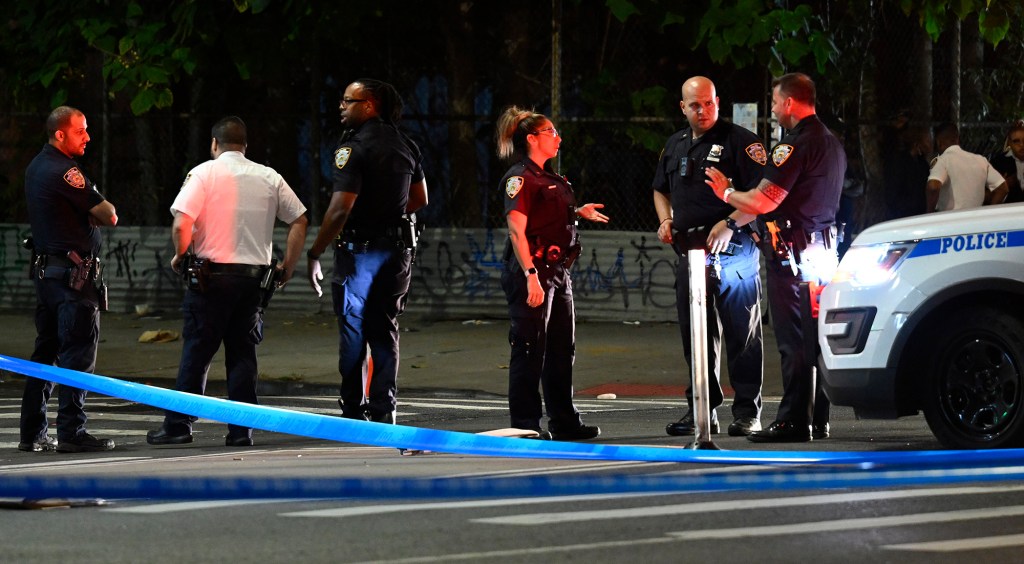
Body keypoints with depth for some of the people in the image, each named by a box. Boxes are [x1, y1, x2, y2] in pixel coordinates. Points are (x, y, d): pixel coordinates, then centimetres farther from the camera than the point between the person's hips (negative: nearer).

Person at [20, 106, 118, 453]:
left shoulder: (36, 167, 15)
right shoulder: (64, 173, -16)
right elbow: (109, 216, -14)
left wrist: (93, 211, 5)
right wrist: (106, 210, 8)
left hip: (44, 267, 10)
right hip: (74, 272, -10)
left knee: (45, 351, 12)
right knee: (77, 354, -8)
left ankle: (32, 433, 13)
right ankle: (71, 432, -9)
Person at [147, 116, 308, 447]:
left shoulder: (204, 173, -3)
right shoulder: (269, 178, 9)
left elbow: (181, 224, -14)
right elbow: (299, 220, 9)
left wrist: (180, 256, 3)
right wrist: (288, 267, 16)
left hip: (211, 274, -3)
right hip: (256, 276, 3)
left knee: (196, 352, 1)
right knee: (243, 354, 8)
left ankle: (178, 425, 1)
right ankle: (241, 429, 4)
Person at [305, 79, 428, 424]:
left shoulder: (355, 148, -16)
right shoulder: (405, 145, 8)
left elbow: (340, 209, -21)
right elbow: (420, 199, 19)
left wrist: (315, 254, -15)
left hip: (359, 250, -7)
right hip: (397, 249, 7)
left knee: (353, 331, 1)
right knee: (385, 331, 11)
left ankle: (353, 411, 3)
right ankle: (384, 410, 9)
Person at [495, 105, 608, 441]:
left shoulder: (549, 179, 17)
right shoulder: (520, 178, -12)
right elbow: (517, 231, -19)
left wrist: (578, 212, 20)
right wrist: (531, 276, -26)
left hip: (557, 269, 10)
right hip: (532, 271, -10)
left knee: (562, 349, 13)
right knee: (530, 350, -6)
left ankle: (565, 422, 20)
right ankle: (525, 424, -2)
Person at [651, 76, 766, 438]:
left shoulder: (739, 141, -5)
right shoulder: (675, 146, 17)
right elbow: (661, 189, 32)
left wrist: (730, 224, -20)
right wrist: (666, 220, 12)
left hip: (733, 251, -7)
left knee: (742, 335, -4)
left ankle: (747, 412, -2)